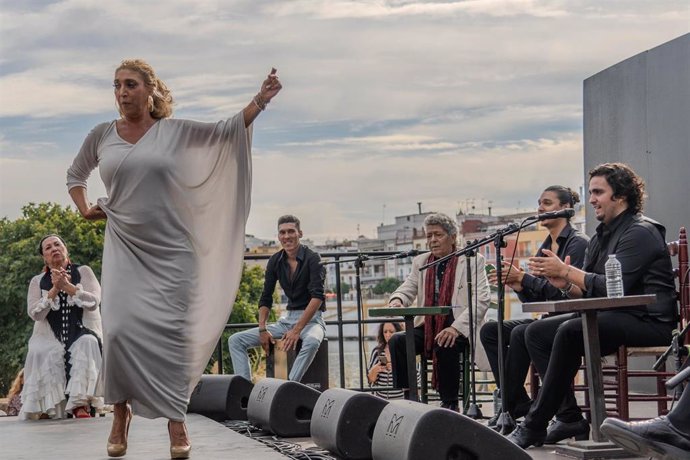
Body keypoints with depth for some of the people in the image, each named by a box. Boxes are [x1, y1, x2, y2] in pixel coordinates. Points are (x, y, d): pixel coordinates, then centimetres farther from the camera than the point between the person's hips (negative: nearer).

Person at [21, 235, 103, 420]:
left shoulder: (83, 271, 8)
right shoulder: (37, 281, 11)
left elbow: (93, 302, -7)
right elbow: (35, 313, -4)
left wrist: (67, 286, -16)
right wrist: (55, 289, -13)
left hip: (82, 335, -1)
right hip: (51, 339, 1)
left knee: (87, 345, -34)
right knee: (42, 353, -32)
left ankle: (80, 403, -37)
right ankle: (49, 407, -27)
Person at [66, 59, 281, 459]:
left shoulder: (175, 131, 2)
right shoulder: (102, 136, 7)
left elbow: (228, 131, -2)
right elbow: (75, 174, 24)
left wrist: (260, 101, -15)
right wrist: (84, 209, 9)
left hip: (171, 250, -1)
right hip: (125, 248, 1)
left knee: (170, 331, -4)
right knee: (120, 329, -10)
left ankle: (176, 420, 6)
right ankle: (121, 411, 9)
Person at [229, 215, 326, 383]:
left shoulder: (312, 259, -10)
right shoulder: (275, 262, 6)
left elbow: (317, 297, -19)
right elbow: (266, 299, 11)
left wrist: (297, 330, -26)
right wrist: (262, 330, -5)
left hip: (311, 319, -6)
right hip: (288, 319, 6)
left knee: (312, 341, -43)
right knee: (236, 340, -5)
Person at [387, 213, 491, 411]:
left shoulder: (473, 261, 0)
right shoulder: (420, 262, 16)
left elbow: (481, 300, -9)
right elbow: (407, 289, 12)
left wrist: (456, 328, -23)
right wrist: (397, 299, -16)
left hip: (458, 329, -5)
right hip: (427, 327, 5)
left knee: (446, 345, -35)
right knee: (397, 341, -21)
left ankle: (449, 403, -17)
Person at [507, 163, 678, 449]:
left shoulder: (640, 232, -11)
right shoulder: (601, 237, 18)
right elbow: (586, 293, 14)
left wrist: (565, 271, -16)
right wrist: (564, 284, -8)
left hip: (647, 321, -10)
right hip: (611, 316, 10)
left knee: (570, 331, -32)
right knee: (536, 332, 0)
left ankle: (534, 426, -26)